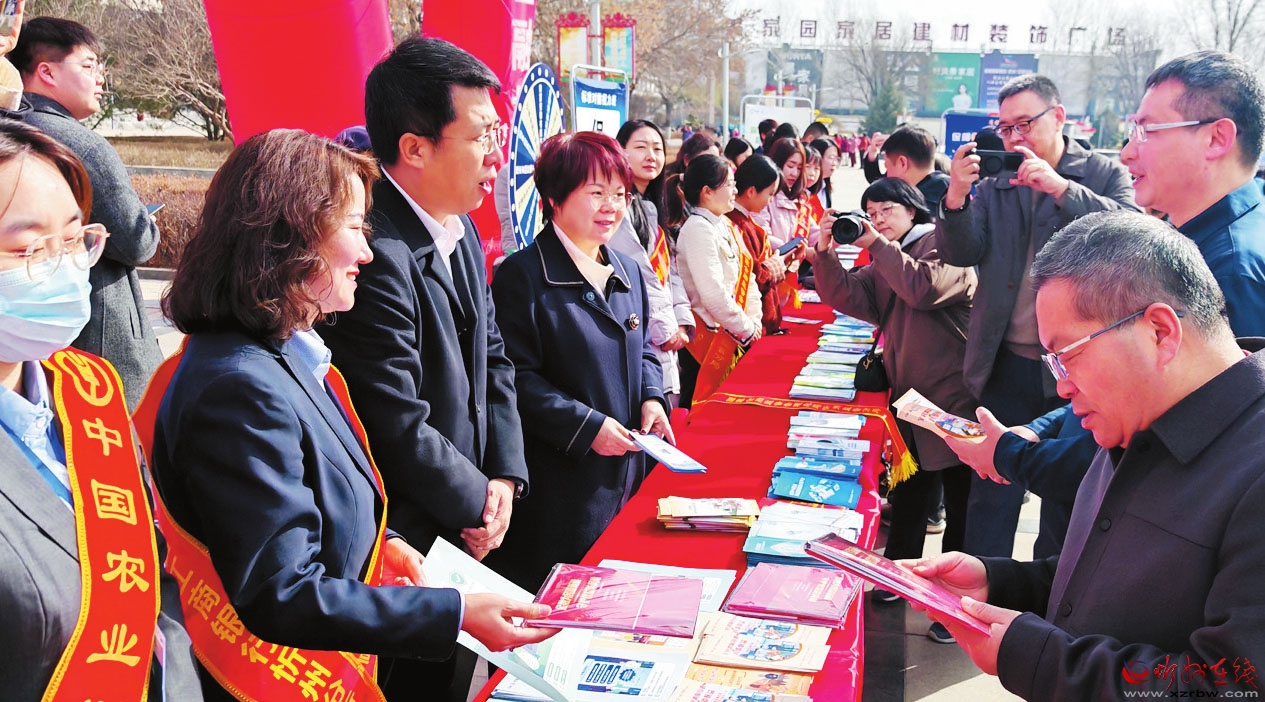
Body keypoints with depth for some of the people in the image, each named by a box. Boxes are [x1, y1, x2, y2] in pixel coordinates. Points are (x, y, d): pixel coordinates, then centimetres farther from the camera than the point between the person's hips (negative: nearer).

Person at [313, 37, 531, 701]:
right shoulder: (376, 254, -27)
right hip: (407, 541, -8)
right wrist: (478, 503, -11)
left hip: (464, 527, 8)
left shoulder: (462, 231, 3)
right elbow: (399, 428, -26)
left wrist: (505, 473, -1)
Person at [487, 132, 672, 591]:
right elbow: (516, 377, -15)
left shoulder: (627, 271, 12)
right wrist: (586, 426, -19)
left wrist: (652, 397, 2)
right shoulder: (523, 276, -12)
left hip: (630, 469, 7)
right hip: (561, 480, -7)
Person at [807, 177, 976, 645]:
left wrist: (877, 245, -19)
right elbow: (848, 296, 4)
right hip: (909, 395, 8)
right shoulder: (885, 260, 17)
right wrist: (825, 254, -10)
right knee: (908, 492, 20)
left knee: (961, 503, 3)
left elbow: (924, 288, -27)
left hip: (954, 399, -8)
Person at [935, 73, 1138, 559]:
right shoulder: (994, 184, 7)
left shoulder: (1105, 174, 2)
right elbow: (961, 254, -3)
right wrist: (956, 196, -21)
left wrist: (1059, 187, -22)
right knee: (991, 494, 9)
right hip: (1007, 365, 2)